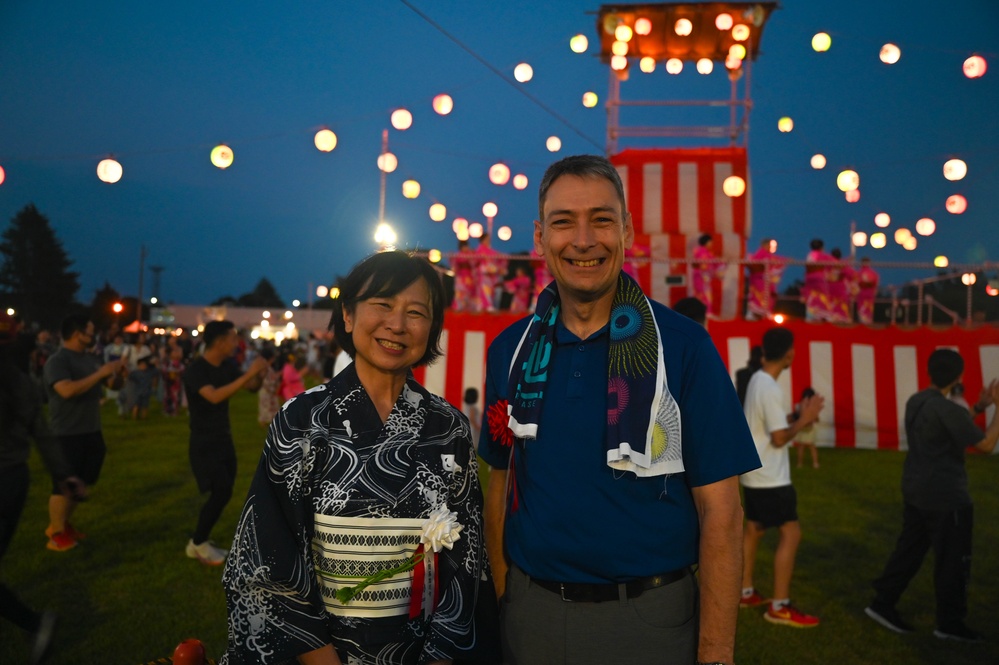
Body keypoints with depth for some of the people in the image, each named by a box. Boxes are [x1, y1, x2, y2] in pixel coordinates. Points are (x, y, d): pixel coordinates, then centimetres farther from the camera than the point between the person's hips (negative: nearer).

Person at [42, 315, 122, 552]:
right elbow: (68, 390, -32)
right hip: (67, 434, -8)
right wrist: (100, 373, -28)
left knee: (81, 483, 18)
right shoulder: (57, 361, -16)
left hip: (91, 431, 8)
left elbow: (103, 388, 21)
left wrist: (115, 372, 2)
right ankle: (57, 534, 16)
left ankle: (62, 524, 34)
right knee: (64, 485, 2)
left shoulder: (90, 358, 8)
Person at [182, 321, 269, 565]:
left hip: (224, 439, 7)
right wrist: (248, 374, -36)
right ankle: (197, 544, 7)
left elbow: (253, 388, 9)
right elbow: (214, 396, -36)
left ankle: (201, 541, 25)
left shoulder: (228, 365, 1)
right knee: (221, 492, -12)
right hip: (204, 443, -7)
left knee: (224, 492, 9)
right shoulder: (195, 369, -19)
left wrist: (260, 375, -13)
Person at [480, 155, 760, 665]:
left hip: (649, 619, -2)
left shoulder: (684, 346, -11)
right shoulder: (508, 350, -2)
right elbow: (500, 486, 6)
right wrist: (499, 603, 3)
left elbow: (720, 512, -10)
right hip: (530, 611, 3)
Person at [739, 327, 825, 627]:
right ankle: (779, 606, 2)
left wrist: (798, 416, 8)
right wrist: (804, 419, -11)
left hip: (754, 472, 10)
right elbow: (779, 438, -22)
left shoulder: (757, 379, 7)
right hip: (769, 477, -10)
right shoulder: (770, 388, -22)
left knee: (753, 528, 17)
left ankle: (745, 592, 29)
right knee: (790, 533, -4)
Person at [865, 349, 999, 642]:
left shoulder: (916, 402, 7)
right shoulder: (947, 409, -20)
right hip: (946, 497, -9)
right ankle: (950, 623, 17)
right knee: (953, 560, 5)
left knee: (909, 550, 15)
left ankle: (883, 604, 18)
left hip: (916, 492, 9)